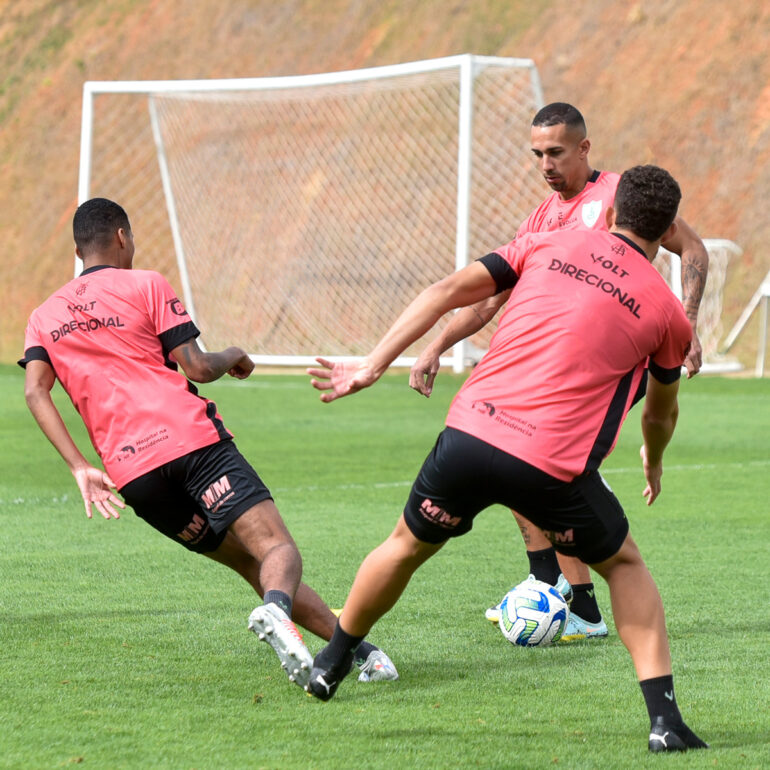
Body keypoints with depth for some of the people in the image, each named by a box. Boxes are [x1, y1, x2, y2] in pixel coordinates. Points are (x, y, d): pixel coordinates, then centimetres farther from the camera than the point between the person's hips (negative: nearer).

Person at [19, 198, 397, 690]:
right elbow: (196, 367, 1)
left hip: (131, 472, 4)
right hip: (191, 439, -4)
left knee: (249, 563, 11)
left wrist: (81, 468, -3)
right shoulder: (145, 285, 9)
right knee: (277, 548, -13)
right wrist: (233, 357, 23)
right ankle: (276, 609, -47)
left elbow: (35, 391, 3)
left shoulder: (43, 317, 20)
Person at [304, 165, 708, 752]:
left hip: (471, 433, 2)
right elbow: (661, 413, 28)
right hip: (555, 465, -2)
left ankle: (330, 664, 43)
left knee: (409, 544, 28)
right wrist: (654, 462, 50)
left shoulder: (550, 245, 14)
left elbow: (450, 291, 6)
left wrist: (373, 364, 7)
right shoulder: (666, 311, 11)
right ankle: (664, 719, 10)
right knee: (624, 565, 22)